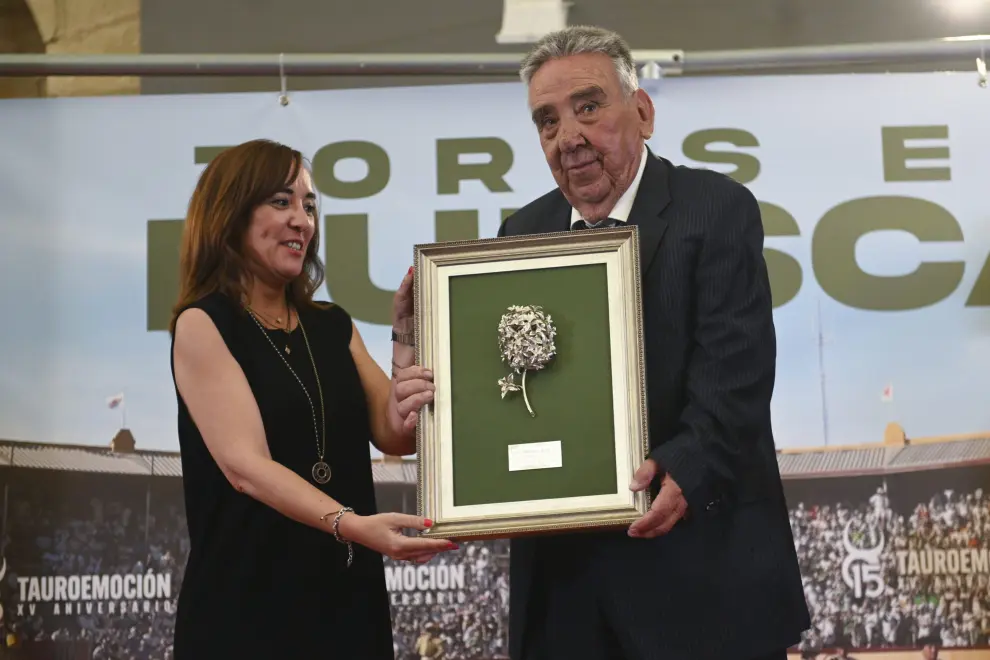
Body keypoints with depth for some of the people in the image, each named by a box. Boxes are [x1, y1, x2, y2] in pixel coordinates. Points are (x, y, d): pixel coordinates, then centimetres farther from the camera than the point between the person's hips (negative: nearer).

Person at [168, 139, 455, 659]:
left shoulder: (332, 324, 10)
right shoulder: (202, 324, -7)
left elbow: (397, 437, 3)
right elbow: (246, 466, -19)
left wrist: (405, 337, -8)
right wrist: (353, 525, -32)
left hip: (347, 596, 5)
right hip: (248, 605, -5)